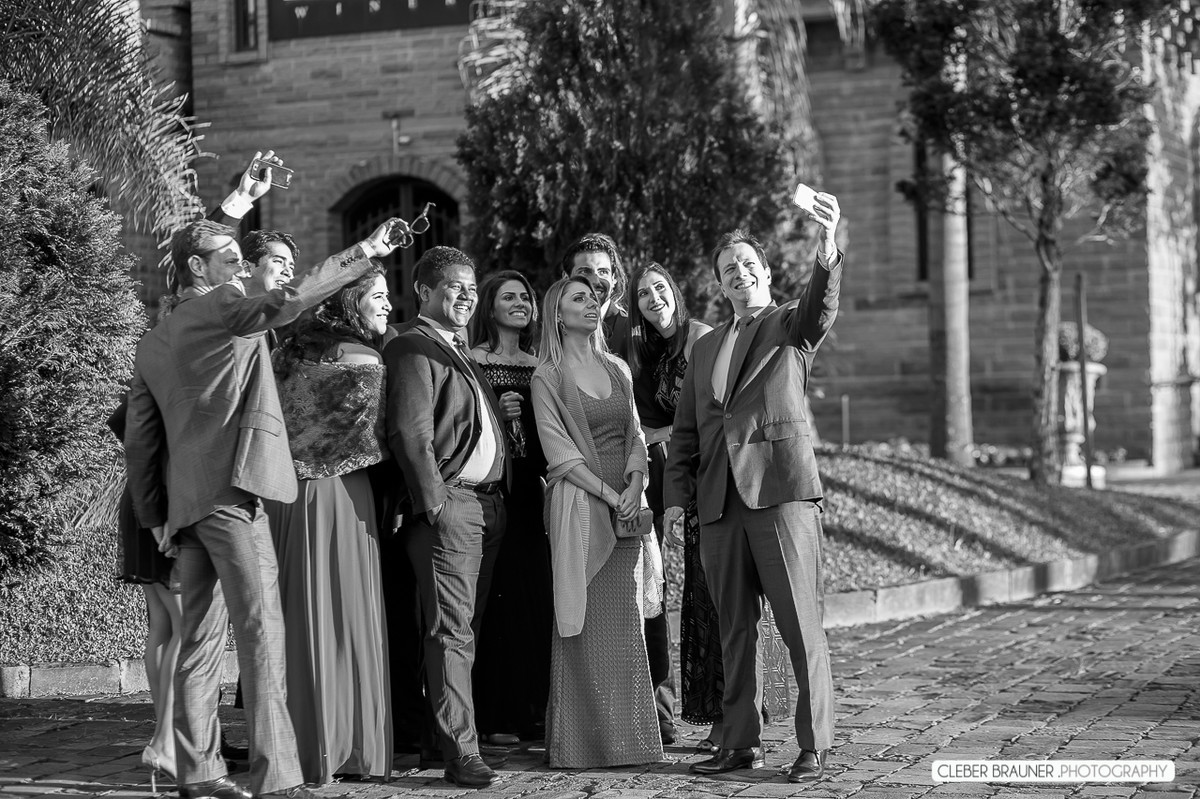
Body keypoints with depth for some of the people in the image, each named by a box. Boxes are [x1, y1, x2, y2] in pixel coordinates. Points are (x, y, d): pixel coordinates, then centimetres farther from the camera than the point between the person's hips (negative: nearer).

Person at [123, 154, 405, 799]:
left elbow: (139, 441, 22)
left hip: (184, 501, 9)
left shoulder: (152, 344, 22)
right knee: (261, 631, -12)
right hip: (232, 490, -9)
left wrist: (155, 515, 24)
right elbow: (286, 301, -18)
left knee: (201, 638, 11)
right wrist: (364, 253, -13)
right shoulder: (222, 307, 1)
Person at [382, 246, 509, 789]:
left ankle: (448, 729, 16)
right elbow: (410, 433, -15)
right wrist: (436, 501, -18)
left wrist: (499, 493, 14)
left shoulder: (460, 351, 22)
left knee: (466, 627, 10)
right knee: (452, 633, -9)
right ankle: (461, 753, -10)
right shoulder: (412, 349, -6)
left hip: (487, 504, 9)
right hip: (448, 505, -9)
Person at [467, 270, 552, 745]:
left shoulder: (539, 367, 16)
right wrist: (495, 413, -16)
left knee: (537, 597, 2)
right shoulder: (471, 361, 0)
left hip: (530, 488, 5)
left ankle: (533, 711, 9)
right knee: (495, 596, -7)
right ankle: (493, 718, -2)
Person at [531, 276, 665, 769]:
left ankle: (627, 736, 12)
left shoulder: (617, 369, 15)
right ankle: (581, 741, 2)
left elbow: (634, 435, 11)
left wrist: (635, 484, -8)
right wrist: (609, 495, -14)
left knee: (626, 622, 5)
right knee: (584, 623, -4)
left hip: (625, 501, 5)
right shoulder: (548, 376, -1)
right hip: (578, 502, -5)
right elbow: (560, 451, -8)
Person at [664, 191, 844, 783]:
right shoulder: (705, 348, 22)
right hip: (720, 501, 5)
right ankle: (741, 743, 16)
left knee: (801, 626, -5)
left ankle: (814, 745, 1)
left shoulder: (789, 324, 8)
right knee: (735, 632, 9)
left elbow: (821, 309, -17)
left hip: (781, 490, -5)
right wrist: (676, 496, 8)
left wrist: (827, 251, -36)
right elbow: (686, 431, 20)